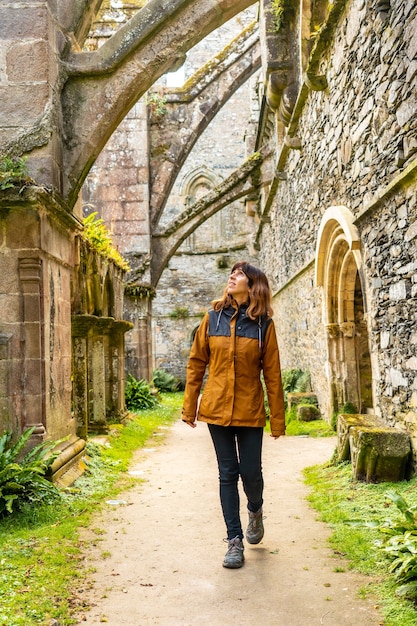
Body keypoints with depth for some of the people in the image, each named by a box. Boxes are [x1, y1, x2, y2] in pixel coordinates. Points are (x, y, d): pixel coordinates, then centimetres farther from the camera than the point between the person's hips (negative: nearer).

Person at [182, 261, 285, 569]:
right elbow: (196, 363, 5)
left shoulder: (263, 323, -3)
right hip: (217, 407, 1)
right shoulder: (213, 317, 2)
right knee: (227, 474, 6)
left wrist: (278, 419, -3)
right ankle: (235, 541, 17)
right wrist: (189, 407, 4)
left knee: (251, 472, 3)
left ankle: (255, 511, 38)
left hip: (250, 410, -1)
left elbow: (272, 373, -2)